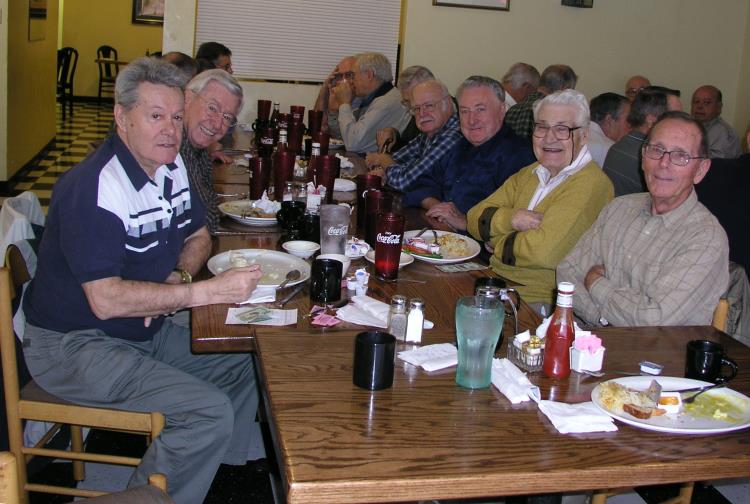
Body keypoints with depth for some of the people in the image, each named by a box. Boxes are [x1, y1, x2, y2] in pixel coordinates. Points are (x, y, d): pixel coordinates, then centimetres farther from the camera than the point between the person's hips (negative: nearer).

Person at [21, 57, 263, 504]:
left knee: (247, 364, 4)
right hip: (75, 345, -9)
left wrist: (180, 276, -7)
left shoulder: (173, 167, 2)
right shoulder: (95, 188, -25)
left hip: (145, 330, 9)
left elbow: (199, 236, 16)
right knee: (210, 410, -22)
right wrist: (208, 291, -31)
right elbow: (106, 299, -30)